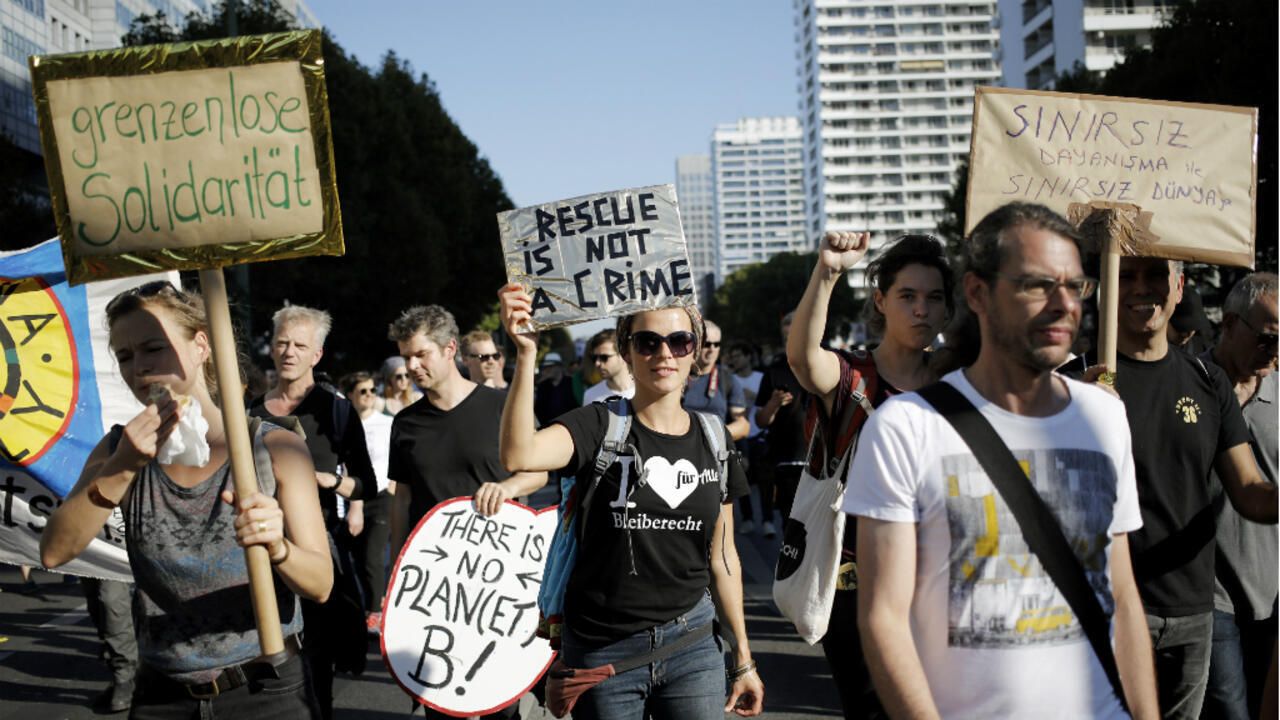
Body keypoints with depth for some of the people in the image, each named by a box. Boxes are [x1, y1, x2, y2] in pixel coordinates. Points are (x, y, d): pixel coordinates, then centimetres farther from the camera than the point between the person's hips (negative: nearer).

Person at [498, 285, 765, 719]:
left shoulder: (713, 440, 5)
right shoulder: (601, 426, -7)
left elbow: (722, 556, 11)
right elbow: (519, 455, -28)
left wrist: (743, 659, 13)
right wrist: (526, 354, -36)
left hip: (691, 642, 3)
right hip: (603, 651, -3)